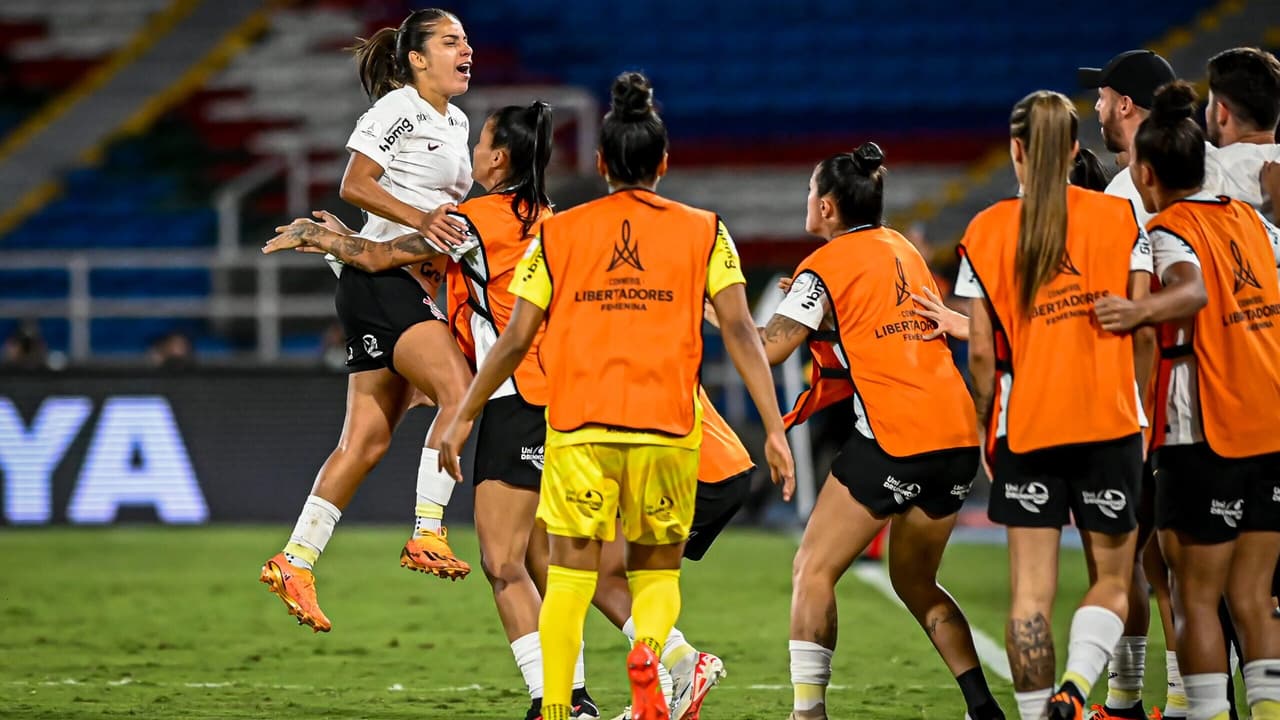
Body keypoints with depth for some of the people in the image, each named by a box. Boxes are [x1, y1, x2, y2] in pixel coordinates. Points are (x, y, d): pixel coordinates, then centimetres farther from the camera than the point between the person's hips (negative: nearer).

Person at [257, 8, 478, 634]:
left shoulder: (456, 123, 19)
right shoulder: (397, 109, -7)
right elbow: (354, 186, -14)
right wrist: (419, 220, -22)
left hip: (417, 289, 9)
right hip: (380, 281, -9)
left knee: (367, 441, 4)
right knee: (460, 391, -23)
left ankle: (295, 563, 7)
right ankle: (426, 534, -23)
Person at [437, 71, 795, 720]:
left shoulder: (558, 234, 8)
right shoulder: (703, 232, 8)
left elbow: (514, 341, 6)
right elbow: (739, 332, -1)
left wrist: (463, 418, 15)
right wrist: (774, 428, -3)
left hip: (577, 428, 0)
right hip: (667, 424, 0)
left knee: (570, 575, 4)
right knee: (657, 570, 12)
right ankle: (649, 650, -20)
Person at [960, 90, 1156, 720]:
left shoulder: (986, 231, 1)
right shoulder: (1120, 217, 0)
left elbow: (981, 351, -2)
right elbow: (1143, 332, -2)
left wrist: (984, 426, 11)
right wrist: (1143, 412, 11)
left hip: (1025, 425, 0)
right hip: (1109, 422, 0)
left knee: (1031, 591, 4)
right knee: (1111, 580, 8)